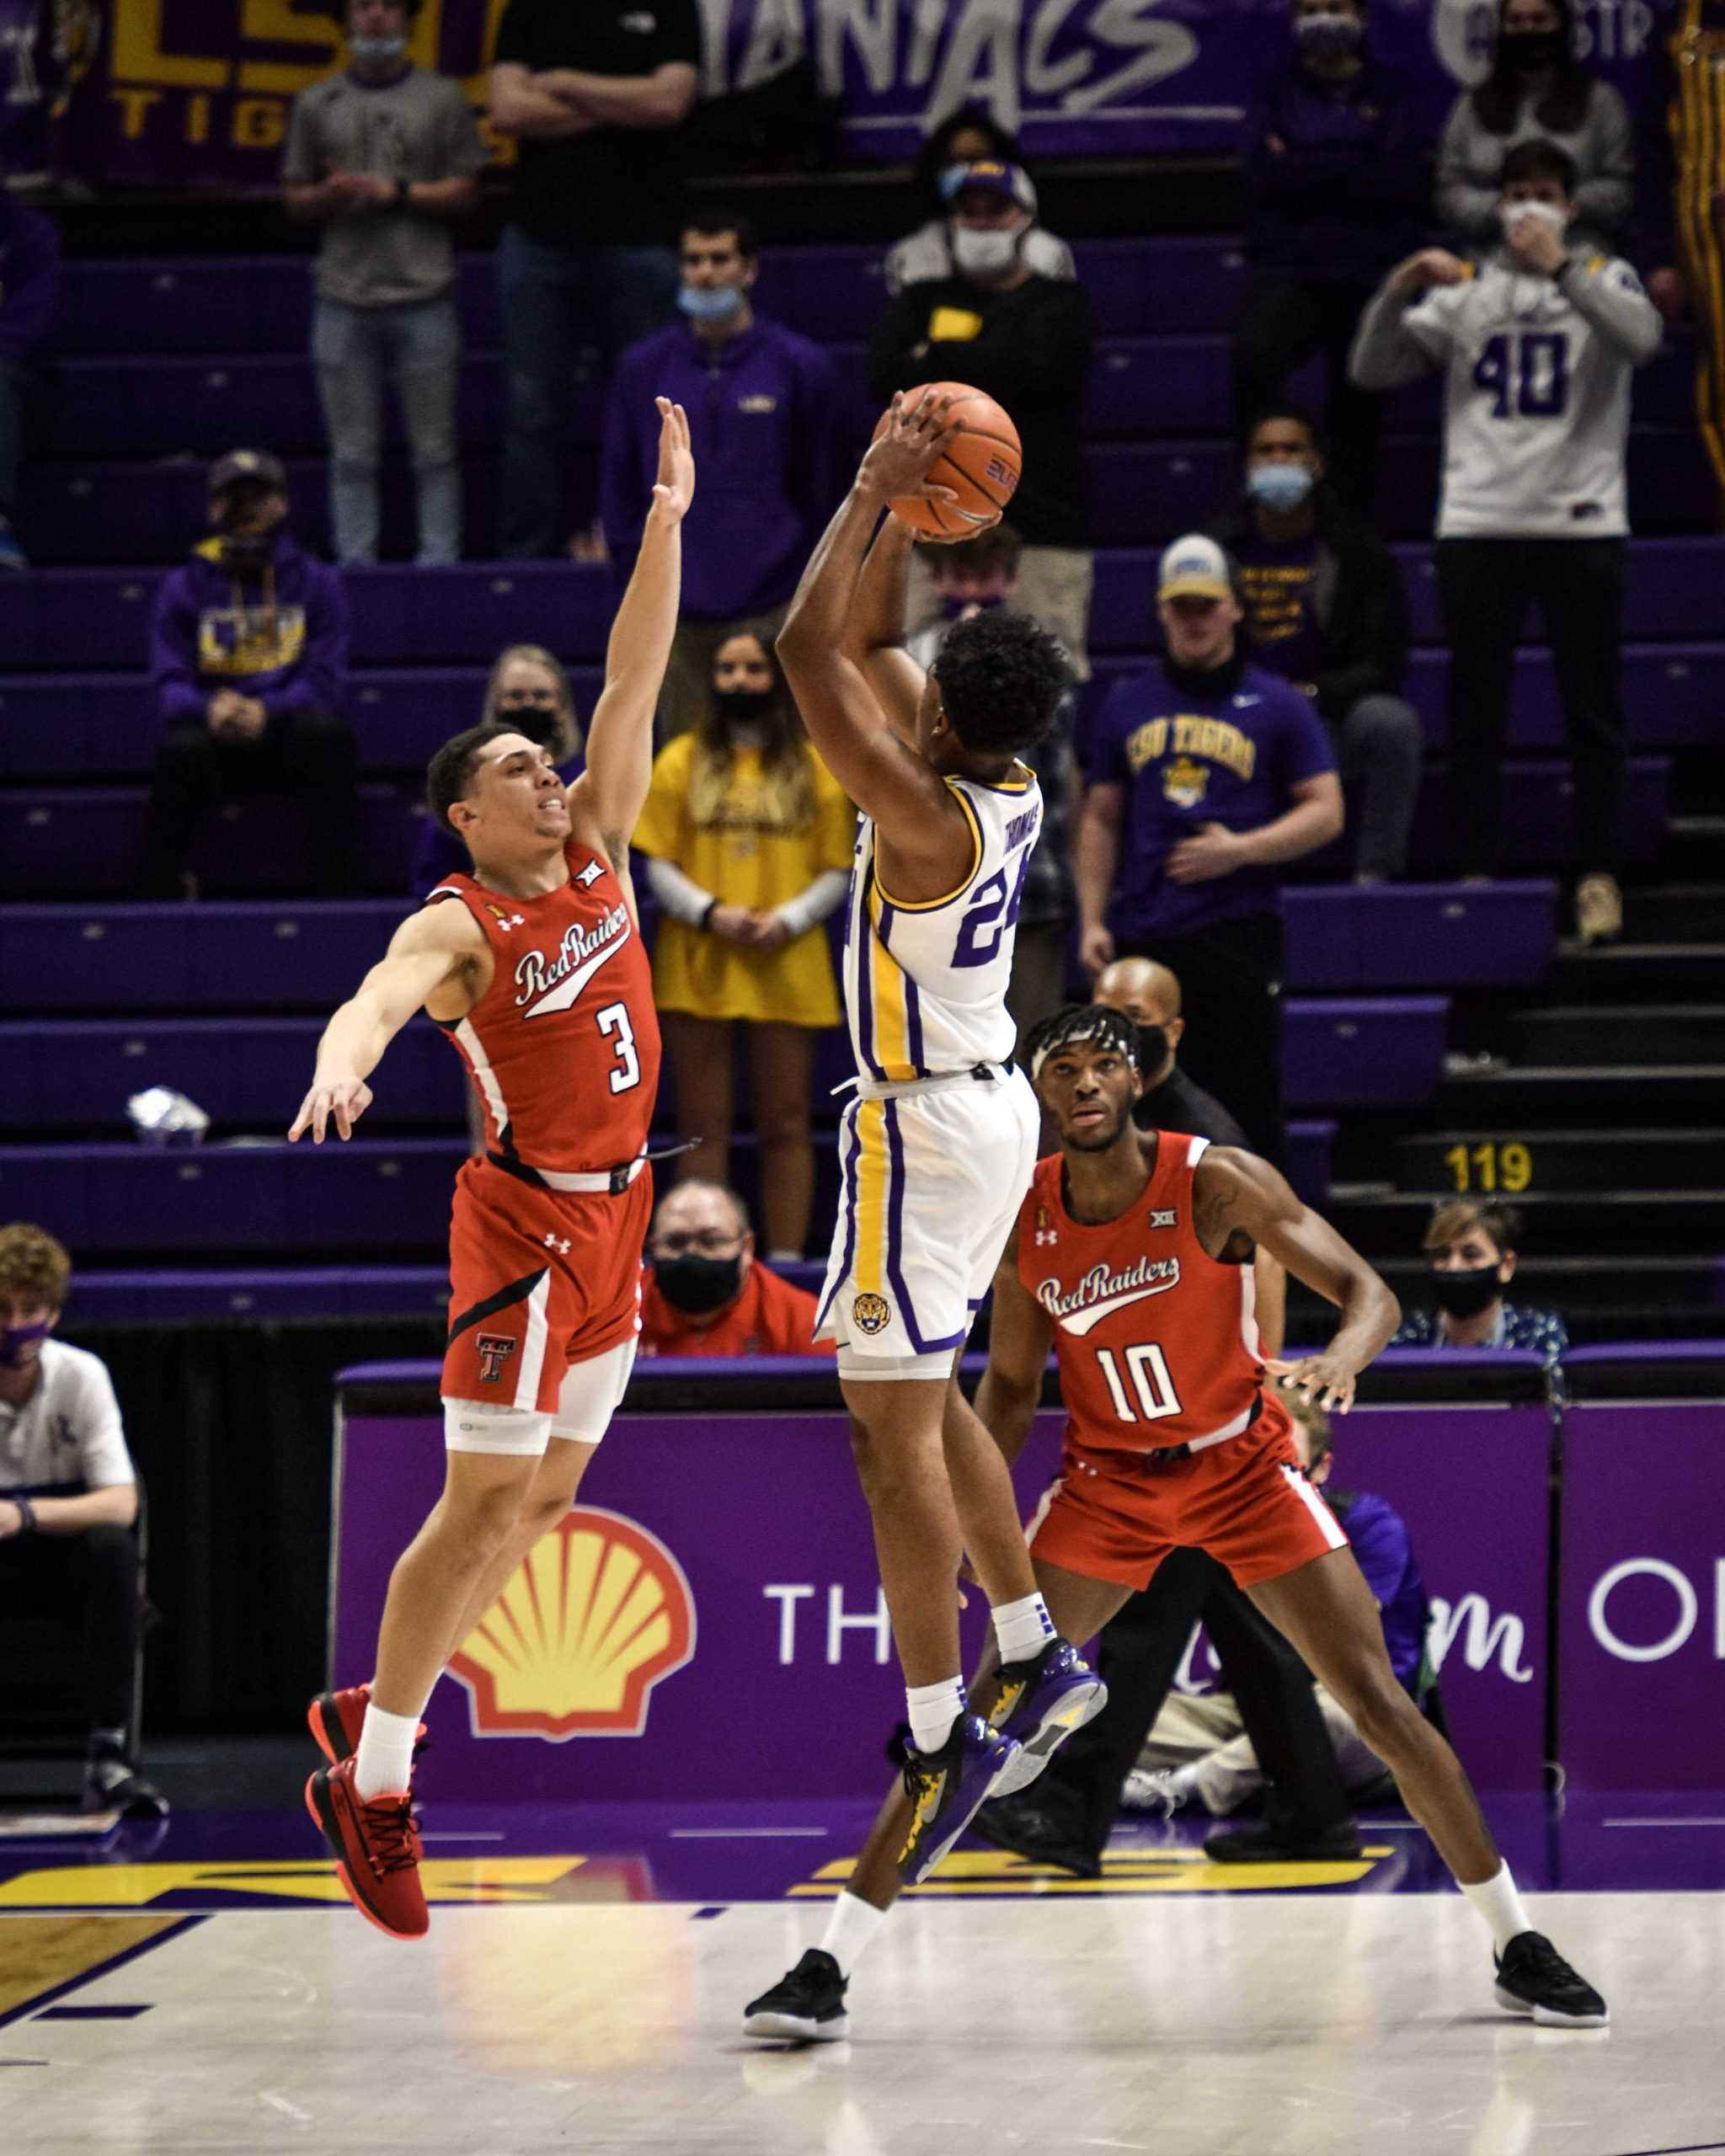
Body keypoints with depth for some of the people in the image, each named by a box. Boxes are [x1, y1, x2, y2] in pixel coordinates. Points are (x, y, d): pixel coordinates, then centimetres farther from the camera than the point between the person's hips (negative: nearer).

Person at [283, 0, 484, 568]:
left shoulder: (442, 99, 8)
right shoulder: (317, 104, 13)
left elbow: (465, 192, 4)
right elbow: (296, 202, 13)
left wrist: (396, 192, -8)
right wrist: (332, 195, -8)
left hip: (423, 297, -1)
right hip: (345, 302, 1)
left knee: (434, 450, -1)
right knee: (353, 452, 2)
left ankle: (439, 563, 5)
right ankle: (355, 568, 6)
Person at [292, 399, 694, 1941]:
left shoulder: (597, 854, 5)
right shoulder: (455, 929, -14)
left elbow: (633, 682, 2)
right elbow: (377, 1000, -35)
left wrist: (668, 520, -5)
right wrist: (342, 1060, -58)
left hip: (614, 1219, 8)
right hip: (527, 1221, -7)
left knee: (545, 1500, 12)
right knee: (485, 1504, -7)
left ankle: (372, 1715, 24)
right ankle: (372, 1788, -1)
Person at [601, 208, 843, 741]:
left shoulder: (799, 366, 4)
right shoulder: (644, 367, 9)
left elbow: (821, 488, 8)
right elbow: (619, 479, 14)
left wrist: (804, 579, 5)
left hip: (769, 608, -2)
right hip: (677, 612, 2)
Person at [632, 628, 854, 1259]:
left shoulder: (813, 767, 7)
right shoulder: (682, 762, 7)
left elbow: (837, 870, 5)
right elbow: (656, 863, 3)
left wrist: (789, 919, -11)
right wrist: (710, 913, -12)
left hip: (787, 969, 0)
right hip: (697, 966, 0)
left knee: (785, 1125, 2)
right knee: (703, 1127, 1)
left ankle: (786, 1261, 5)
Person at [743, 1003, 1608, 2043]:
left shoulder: (1216, 1183, -18)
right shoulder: (1024, 1222, -8)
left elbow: (1368, 1290, -19)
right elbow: (1012, 1382, 6)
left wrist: (1341, 1359, -41)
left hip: (1245, 1465, -2)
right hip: (1108, 1479, 2)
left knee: (1378, 1700, -8)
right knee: (988, 1710, -10)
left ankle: (1519, 1946, 6)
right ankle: (830, 1965, -9)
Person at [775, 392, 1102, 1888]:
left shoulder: (929, 814, -24)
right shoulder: (1009, 784, 1)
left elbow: (812, 650, -26)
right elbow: (866, 643, 13)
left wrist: (875, 489, -21)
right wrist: (903, 507, 4)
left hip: (925, 1127, -9)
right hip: (987, 1105, 9)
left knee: (890, 1426, -4)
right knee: (922, 1394, 22)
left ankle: (942, 1746, -3)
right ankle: (1038, 1661, 23)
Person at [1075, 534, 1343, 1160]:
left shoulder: (1277, 705, 5)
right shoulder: (1126, 705, 14)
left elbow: (1325, 812, 2)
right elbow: (1100, 820, 16)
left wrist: (1240, 850, -12)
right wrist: (1093, 921, 6)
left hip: (1240, 936, -3)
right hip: (1142, 939, 3)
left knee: (1246, 1104, -5)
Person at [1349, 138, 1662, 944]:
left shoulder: (1603, 279, 8)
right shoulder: (1464, 289, 12)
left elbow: (1641, 338, -14)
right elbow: (1373, 370, 7)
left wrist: (1563, 269, -23)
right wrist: (1399, 292, -9)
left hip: (1581, 522, -1)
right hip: (1478, 524, 2)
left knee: (1594, 711, 1)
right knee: (1473, 715, 2)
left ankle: (1599, 877, 7)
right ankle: (1476, 874, 7)